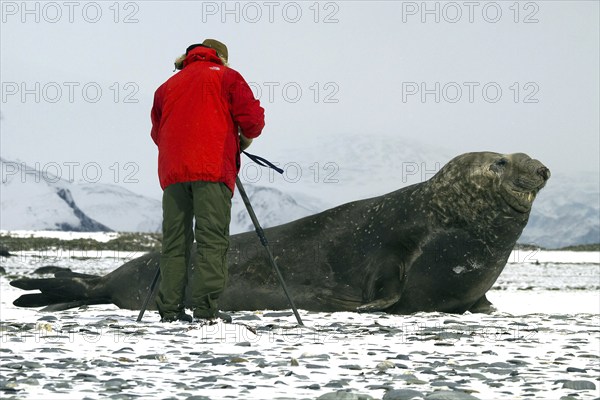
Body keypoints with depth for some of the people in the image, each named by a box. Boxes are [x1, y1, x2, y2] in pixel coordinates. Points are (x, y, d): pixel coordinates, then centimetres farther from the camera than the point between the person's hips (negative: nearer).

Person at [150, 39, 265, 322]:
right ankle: (205, 307, -19)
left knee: (174, 241, 4)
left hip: (172, 171, 5)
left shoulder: (168, 85, 25)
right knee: (212, 238, -9)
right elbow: (252, 117, 1)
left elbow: (157, 132, 24)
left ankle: (170, 308, -2)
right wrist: (245, 139, 21)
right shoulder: (225, 77, 11)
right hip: (212, 170, -4)